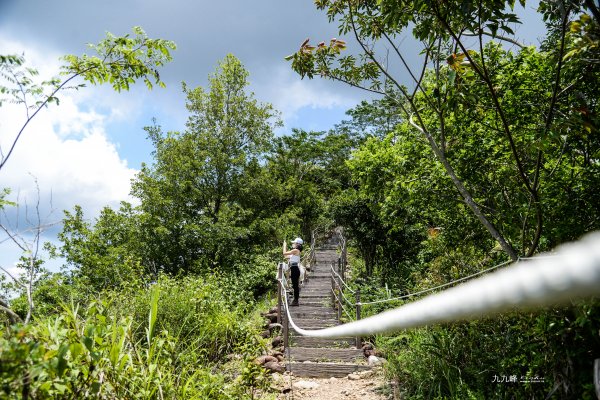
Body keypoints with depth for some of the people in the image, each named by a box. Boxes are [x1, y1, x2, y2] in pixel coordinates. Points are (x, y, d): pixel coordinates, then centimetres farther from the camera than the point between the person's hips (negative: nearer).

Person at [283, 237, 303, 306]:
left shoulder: (295, 250, -12)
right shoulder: (296, 251, 17)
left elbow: (285, 253, -13)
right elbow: (286, 256, 20)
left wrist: (285, 245, 1)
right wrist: (285, 245, 25)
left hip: (295, 269, -10)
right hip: (294, 269, 10)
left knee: (295, 285, -6)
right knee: (295, 285, 12)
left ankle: (296, 301, -3)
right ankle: (295, 300, 18)